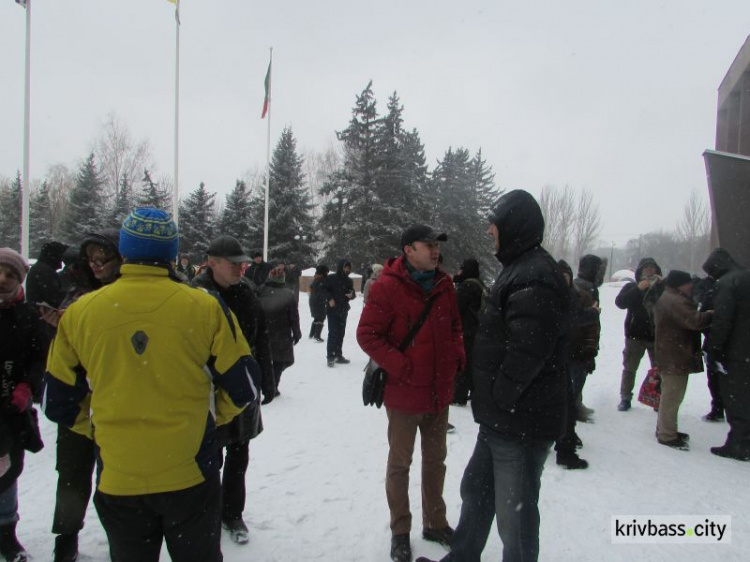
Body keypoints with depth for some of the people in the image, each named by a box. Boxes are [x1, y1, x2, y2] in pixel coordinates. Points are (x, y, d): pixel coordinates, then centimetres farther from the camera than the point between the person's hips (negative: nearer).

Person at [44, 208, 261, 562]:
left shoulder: (80, 312, -6)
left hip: (117, 481, 2)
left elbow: (57, 402, 4)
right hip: (190, 478, -1)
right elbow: (243, 386, -5)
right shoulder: (205, 307, -12)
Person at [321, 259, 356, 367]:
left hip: (343, 310, 6)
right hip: (333, 309, -6)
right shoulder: (331, 278, -7)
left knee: (341, 333, 10)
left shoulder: (348, 281, 10)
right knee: (333, 332, -9)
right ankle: (330, 357, -6)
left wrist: (352, 295, -7)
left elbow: (353, 293, 16)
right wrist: (330, 298, -16)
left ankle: (338, 355, 19)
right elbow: (323, 288, -6)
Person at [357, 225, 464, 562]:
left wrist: (457, 356, 0)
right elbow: (367, 334, -16)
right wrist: (400, 367, -21)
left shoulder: (443, 285, 4)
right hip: (403, 393, -6)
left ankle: (435, 523, 39)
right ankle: (400, 532, 29)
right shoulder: (387, 287, -15)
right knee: (400, 464, 10)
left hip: (440, 392, 6)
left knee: (435, 459, 20)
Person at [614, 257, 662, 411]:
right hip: (635, 335, 0)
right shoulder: (631, 287, 3)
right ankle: (625, 398, 14)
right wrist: (638, 289, -22)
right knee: (629, 368, 5)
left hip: (657, 335, 1)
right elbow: (620, 302, -13)